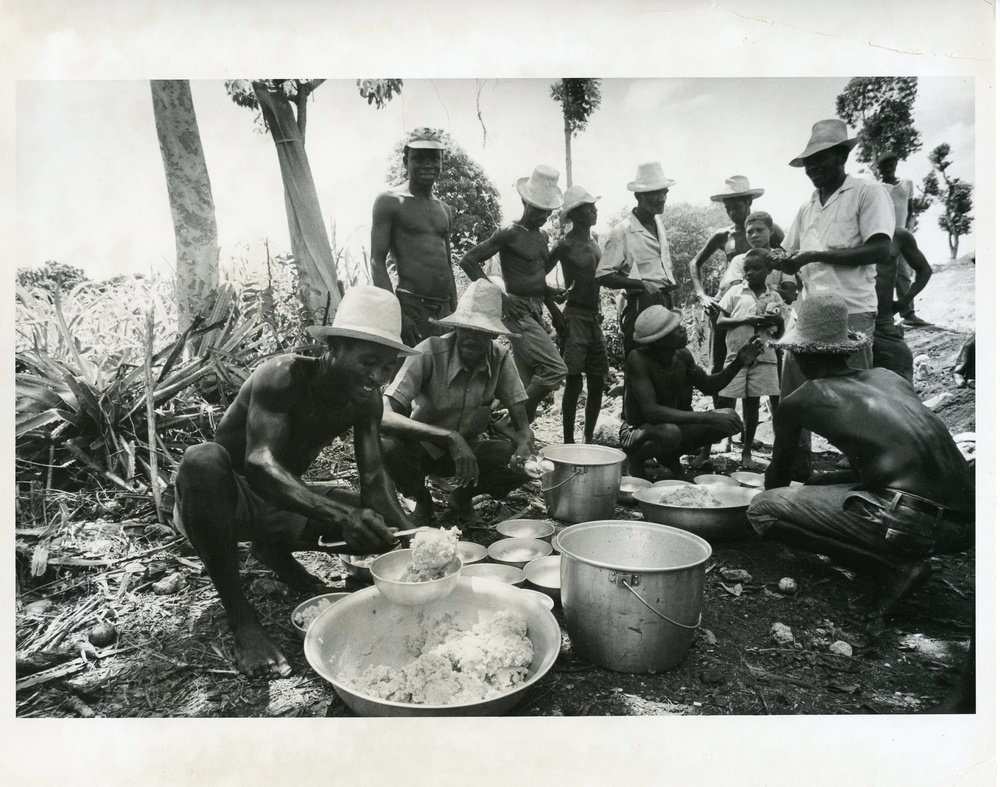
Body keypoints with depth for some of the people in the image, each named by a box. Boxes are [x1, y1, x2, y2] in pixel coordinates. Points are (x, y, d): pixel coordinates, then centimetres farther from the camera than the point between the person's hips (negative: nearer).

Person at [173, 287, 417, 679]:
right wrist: (340, 515, -53)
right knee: (203, 460, -38)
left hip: (279, 507, 6)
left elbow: (375, 481, -11)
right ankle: (240, 617, -26)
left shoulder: (366, 401, -8)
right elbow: (260, 464, -39)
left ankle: (274, 548, 14)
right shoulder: (283, 376, -27)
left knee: (378, 526, -10)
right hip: (223, 500, -5)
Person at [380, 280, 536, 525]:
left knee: (524, 463, -23)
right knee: (386, 446, -35)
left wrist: (524, 446, -37)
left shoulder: (500, 358, -16)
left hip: (468, 449, 2)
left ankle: (462, 496, 7)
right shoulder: (429, 353, -27)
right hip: (422, 448, -2)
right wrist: (449, 437, -47)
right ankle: (422, 501, 0)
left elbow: (521, 425, -13)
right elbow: (383, 415, -36)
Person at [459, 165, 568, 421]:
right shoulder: (510, 233, -7)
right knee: (555, 369, -18)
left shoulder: (542, 236, 17)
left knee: (528, 384, 9)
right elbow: (468, 261, -12)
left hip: (536, 312, 8)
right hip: (518, 311, -8)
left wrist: (548, 291, 5)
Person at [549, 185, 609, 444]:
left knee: (597, 383, 9)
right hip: (576, 316, -8)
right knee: (574, 382, -7)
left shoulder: (593, 243, 14)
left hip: (594, 316, 8)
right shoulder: (565, 245, -9)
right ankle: (568, 442, 2)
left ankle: (589, 439, 19)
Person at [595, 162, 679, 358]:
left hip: (665, 303, 8)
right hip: (641, 306, -7)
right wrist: (641, 284, -21)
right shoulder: (622, 231, -12)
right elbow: (603, 276, -16)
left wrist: (671, 279, 14)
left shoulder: (659, 223, 12)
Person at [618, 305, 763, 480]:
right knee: (670, 432, -39)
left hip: (673, 425, 7)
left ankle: (671, 456, 9)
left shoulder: (683, 355, -7)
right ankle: (634, 459, -6)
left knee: (730, 418, -7)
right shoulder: (638, 359, -28)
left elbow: (709, 386, 10)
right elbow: (651, 412, -36)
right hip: (637, 431, -7)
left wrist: (739, 363, -6)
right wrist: (708, 417, -37)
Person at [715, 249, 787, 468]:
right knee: (724, 403, -5)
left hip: (764, 357, 2)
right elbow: (720, 322, -1)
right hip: (737, 355, -2)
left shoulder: (775, 297, 9)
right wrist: (746, 319, -14)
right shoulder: (735, 291, 3)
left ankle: (747, 451, 17)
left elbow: (780, 332, 15)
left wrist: (778, 321, -8)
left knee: (752, 404, 7)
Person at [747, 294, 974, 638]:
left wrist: (774, 499, 42)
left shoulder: (798, 401, 4)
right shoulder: (888, 378, 19)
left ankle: (896, 567, -3)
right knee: (823, 483, 26)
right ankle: (902, 560, 11)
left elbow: (779, 475, 19)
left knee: (762, 509, -4)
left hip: (914, 520, -8)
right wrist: (819, 481, 44)